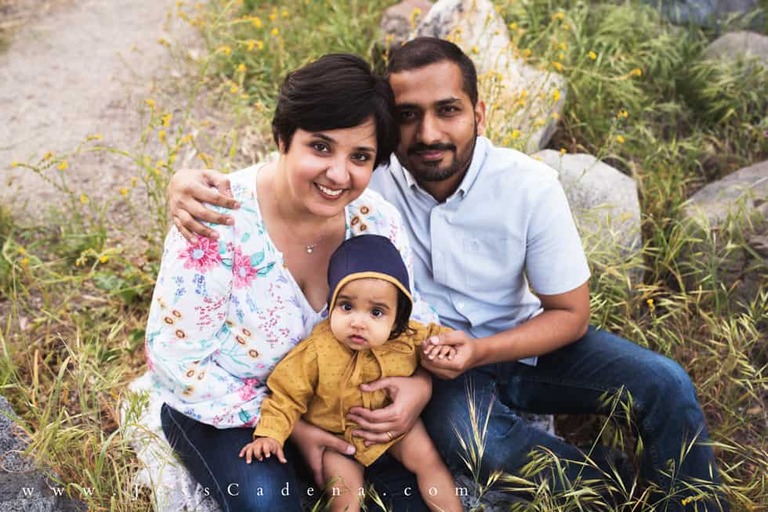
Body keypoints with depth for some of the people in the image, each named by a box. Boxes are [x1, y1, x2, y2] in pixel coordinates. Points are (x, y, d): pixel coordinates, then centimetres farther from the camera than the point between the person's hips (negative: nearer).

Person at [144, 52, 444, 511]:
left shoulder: (376, 222, -14)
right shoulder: (221, 222, -28)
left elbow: (412, 316, 0)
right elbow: (176, 359, -21)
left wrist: (420, 381, -22)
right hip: (219, 402, -3)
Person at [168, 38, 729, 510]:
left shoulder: (530, 186, -18)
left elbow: (570, 313, -10)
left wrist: (480, 352, -25)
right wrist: (191, 181, -38)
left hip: (521, 340, 1)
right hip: (433, 357, -1)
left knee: (664, 383, -18)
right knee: (462, 431, -34)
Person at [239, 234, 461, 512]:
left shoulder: (406, 338, -19)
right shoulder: (316, 352, -29)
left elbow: (431, 334, 4)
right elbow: (287, 395, -18)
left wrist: (444, 343, -18)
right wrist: (270, 434, -27)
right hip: (337, 434, -3)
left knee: (428, 460, 2)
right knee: (346, 488, -14)